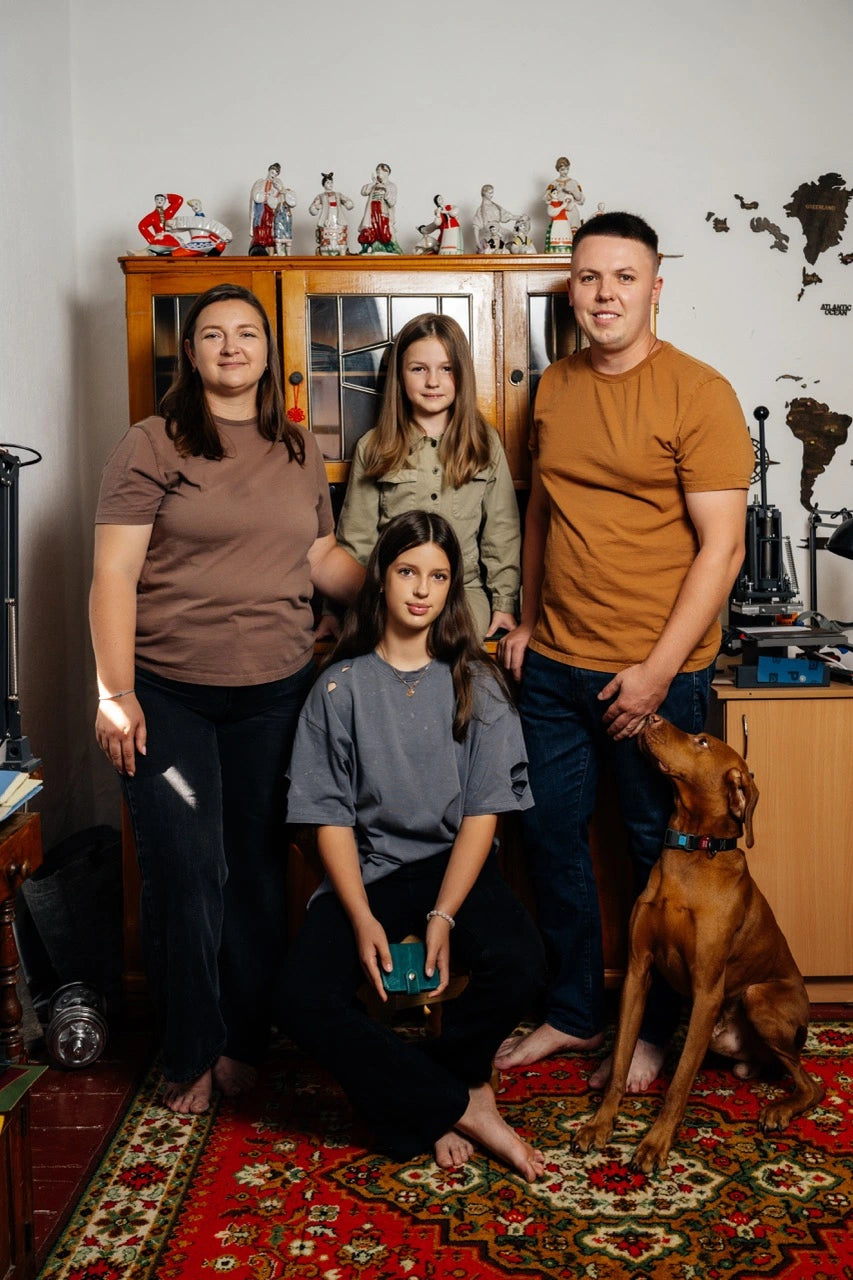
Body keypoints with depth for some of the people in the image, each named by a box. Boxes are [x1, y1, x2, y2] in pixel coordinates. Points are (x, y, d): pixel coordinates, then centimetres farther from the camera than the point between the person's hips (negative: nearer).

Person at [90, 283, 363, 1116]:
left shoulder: (299, 452, 12)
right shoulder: (153, 445, -3)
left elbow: (323, 558, 18)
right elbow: (113, 573, -8)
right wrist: (115, 692, -15)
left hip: (274, 691, 4)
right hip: (166, 694, -4)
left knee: (257, 868, 10)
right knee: (185, 873, -1)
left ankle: (243, 1043, 26)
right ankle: (190, 1057, 17)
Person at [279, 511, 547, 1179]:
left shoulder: (475, 683, 3)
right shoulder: (341, 687, 2)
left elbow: (484, 809, -4)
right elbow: (331, 817, -1)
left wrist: (442, 916, -16)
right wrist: (363, 919, -15)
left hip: (455, 864, 0)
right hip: (366, 871, 0)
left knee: (521, 965, -30)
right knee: (305, 1000, -25)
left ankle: (424, 1105, -1)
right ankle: (462, 1105, -10)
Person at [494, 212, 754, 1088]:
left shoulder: (698, 393, -10)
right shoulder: (554, 388, 9)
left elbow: (721, 547, -14)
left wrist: (659, 671, -17)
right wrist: (527, 620, 14)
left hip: (654, 672, -6)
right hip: (554, 665, 6)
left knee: (660, 852, 8)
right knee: (551, 837, 13)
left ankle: (654, 1029, 28)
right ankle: (573, 1013, 31)